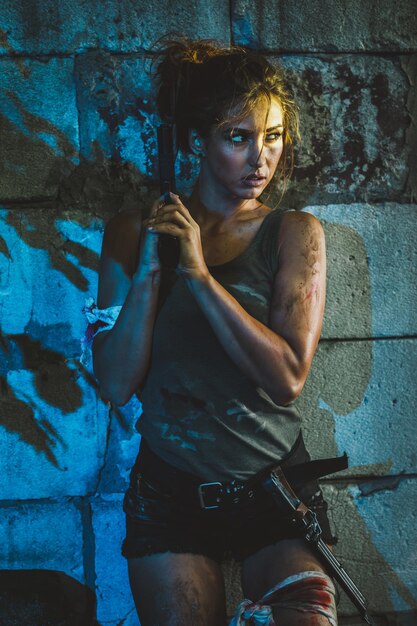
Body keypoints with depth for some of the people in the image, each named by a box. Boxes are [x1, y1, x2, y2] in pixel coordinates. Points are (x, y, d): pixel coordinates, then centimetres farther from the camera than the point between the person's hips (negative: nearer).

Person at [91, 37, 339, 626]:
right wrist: (149, 268, -17)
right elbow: (115, 385, -7)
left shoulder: (295, 234, -3)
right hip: (170, 492, 1)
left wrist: (199, 273, -20)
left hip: (274, 488, 0)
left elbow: (288, 378, -15)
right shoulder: (133, 232, 0)